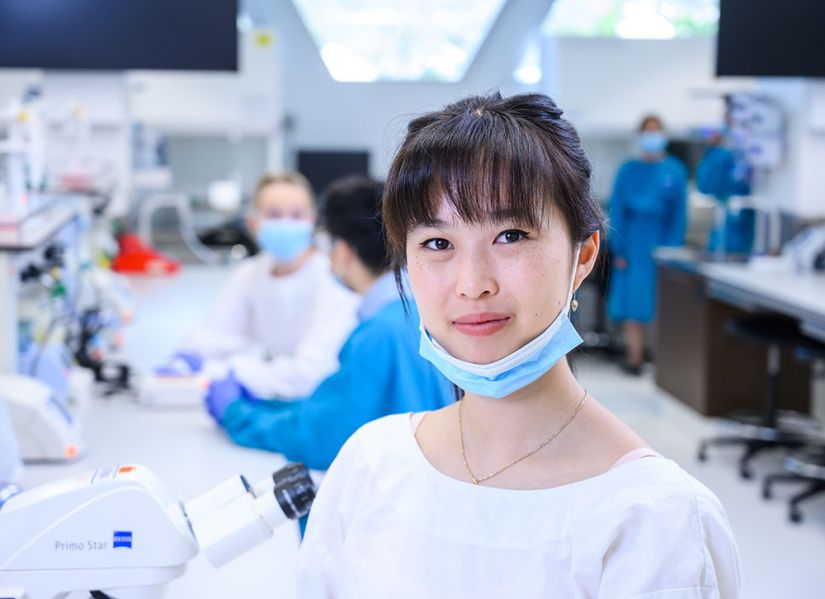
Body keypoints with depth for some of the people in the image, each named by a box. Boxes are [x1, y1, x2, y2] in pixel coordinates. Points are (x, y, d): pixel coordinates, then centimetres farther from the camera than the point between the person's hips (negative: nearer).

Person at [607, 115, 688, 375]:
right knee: (632, 297, -4)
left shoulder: (675, 171, 3)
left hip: (661, 240, 0)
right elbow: (617, 210, 3)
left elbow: (679, 214, 3)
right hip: (633, 241, 0)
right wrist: (618, 250, -3)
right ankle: (634, 354, -3)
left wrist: (673, 248, -4)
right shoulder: (628, 170, 3)